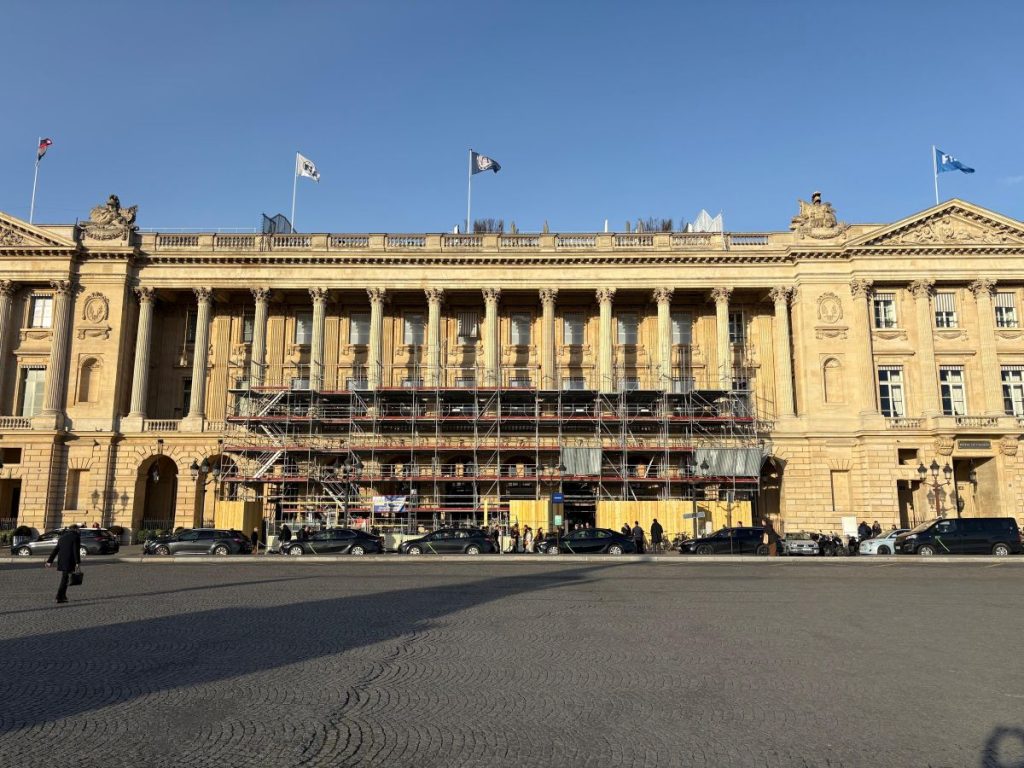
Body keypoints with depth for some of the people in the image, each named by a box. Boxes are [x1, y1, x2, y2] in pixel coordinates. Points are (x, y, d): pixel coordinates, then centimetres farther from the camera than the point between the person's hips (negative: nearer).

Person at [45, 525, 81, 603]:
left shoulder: (63, 536, 17)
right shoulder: (76, 537, -5)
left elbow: (55, 550, 17)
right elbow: (76, 550, -14)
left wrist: (50, 561, 18)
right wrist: (78, 562, -16)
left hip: (61, 561, 7)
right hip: (69, 561, -7)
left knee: (64, 578, 18)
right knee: (64, 580, -4)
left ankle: (63, 596, 22)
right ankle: (59, 597, -8)